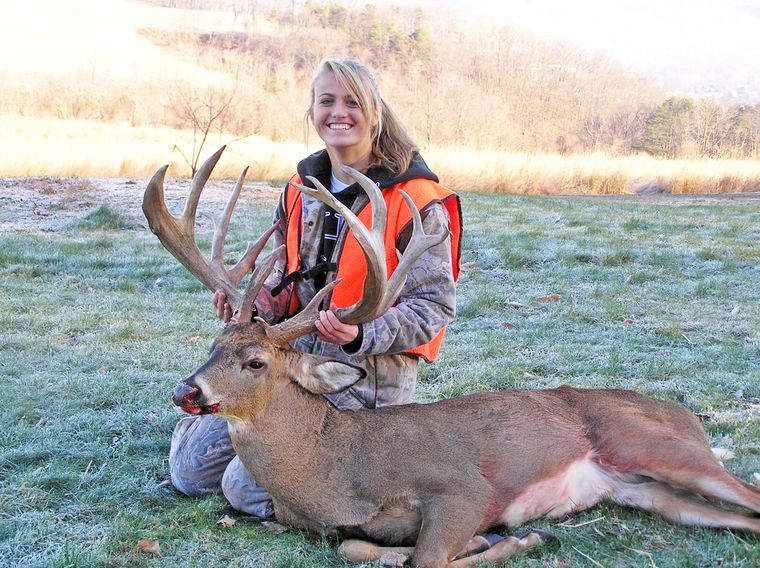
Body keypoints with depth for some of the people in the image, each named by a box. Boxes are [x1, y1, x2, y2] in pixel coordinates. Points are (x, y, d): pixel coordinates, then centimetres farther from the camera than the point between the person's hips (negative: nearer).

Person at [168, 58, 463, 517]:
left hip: (367, 378, -6)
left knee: (246, 486, -13)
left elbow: (435, 304, -14)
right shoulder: (301, 191, 7)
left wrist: (360, 334, -30)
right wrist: (258, 299, -7)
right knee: (191, 467, 5)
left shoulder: (416, 202, -14)